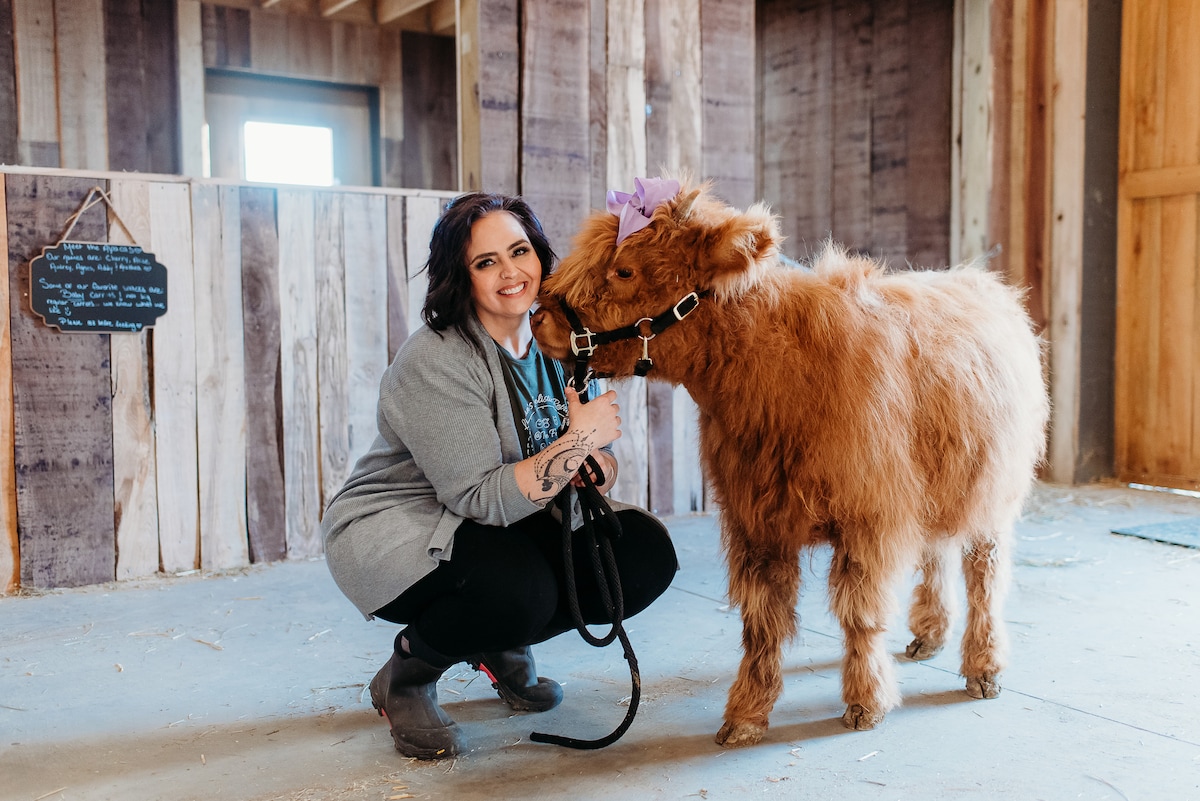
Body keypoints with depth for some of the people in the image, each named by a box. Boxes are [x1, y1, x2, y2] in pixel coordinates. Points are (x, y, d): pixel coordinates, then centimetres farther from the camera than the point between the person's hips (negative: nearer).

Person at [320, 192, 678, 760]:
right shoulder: (434, 362, -22)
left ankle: (502, 647, 11)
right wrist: (576, 442, -32)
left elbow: (601, 460, 3)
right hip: (397, 532, -7)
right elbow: (483, 499, -28)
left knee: (646, 552, -11)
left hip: (513, 526, 7)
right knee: (519, 587, -37)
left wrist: (597, 470, -21)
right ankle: (403, 680, -3)